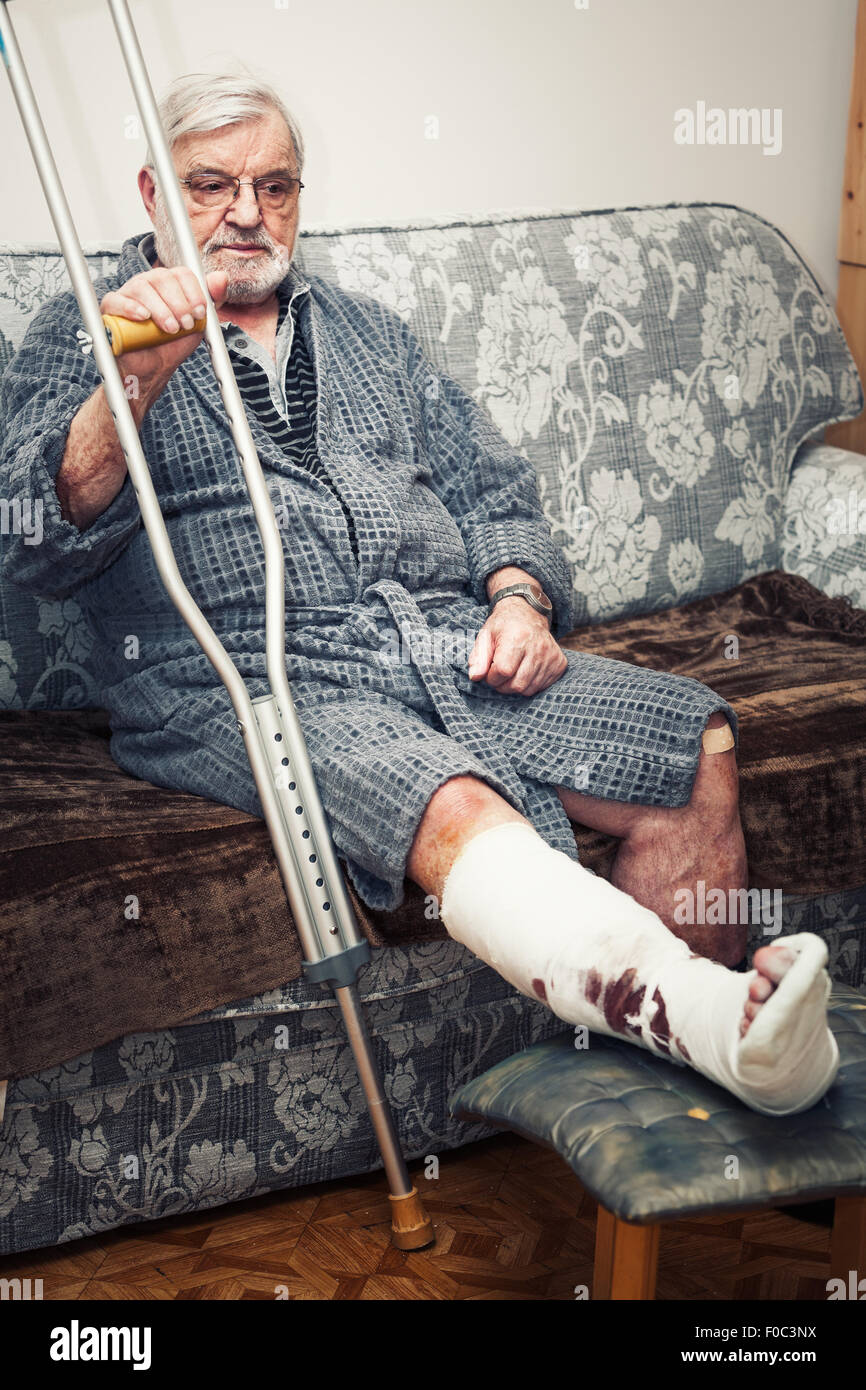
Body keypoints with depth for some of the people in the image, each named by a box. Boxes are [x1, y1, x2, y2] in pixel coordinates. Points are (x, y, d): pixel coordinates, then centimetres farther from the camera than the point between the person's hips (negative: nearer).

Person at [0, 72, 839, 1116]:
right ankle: (726, 1028, -48)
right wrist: (132, 380, -23)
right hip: (249, 678, -5)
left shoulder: (369, 333, 28)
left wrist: (519, 596, 1)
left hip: (448, 644, 5)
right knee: (450, 806, -37)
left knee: (699, 745, -18)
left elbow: (492, 489, 24)